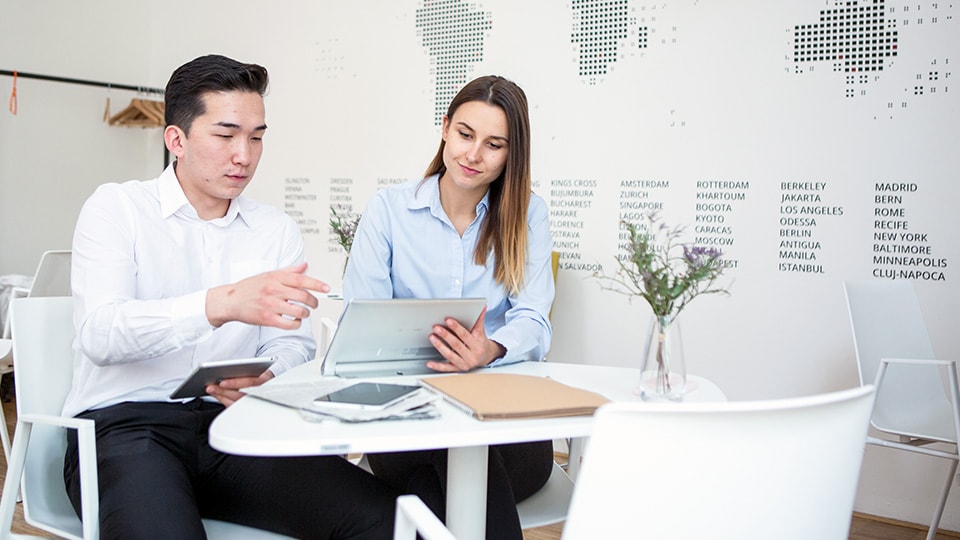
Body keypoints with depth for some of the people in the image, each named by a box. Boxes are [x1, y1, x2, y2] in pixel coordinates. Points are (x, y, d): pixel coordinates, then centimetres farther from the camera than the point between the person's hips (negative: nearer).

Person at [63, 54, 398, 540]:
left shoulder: (277, 231, 14)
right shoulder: (115, 208, 2)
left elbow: (292, 342, 8)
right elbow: (100, 334, -15)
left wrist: (266, 376, -17)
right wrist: (223, 304, -32)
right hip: (125, 424, -3)